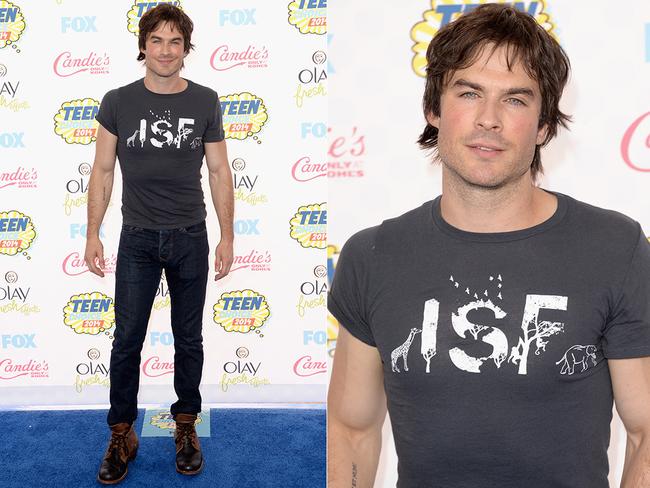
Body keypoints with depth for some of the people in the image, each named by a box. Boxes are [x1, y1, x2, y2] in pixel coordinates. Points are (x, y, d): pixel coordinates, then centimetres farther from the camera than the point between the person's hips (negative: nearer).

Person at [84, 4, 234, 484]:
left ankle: (186, 427, 28)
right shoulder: (118, 102, -2)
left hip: (190, 238, 0)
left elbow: (220, 172, 3)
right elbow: (103, 170, 3)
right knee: (127, 340, 4)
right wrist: (93, 234, -1)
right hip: (138, 238, 0)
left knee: (188, 339, 11)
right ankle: (122, 436, 19)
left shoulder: (205, 102, -1)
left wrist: (227, 237, 0)